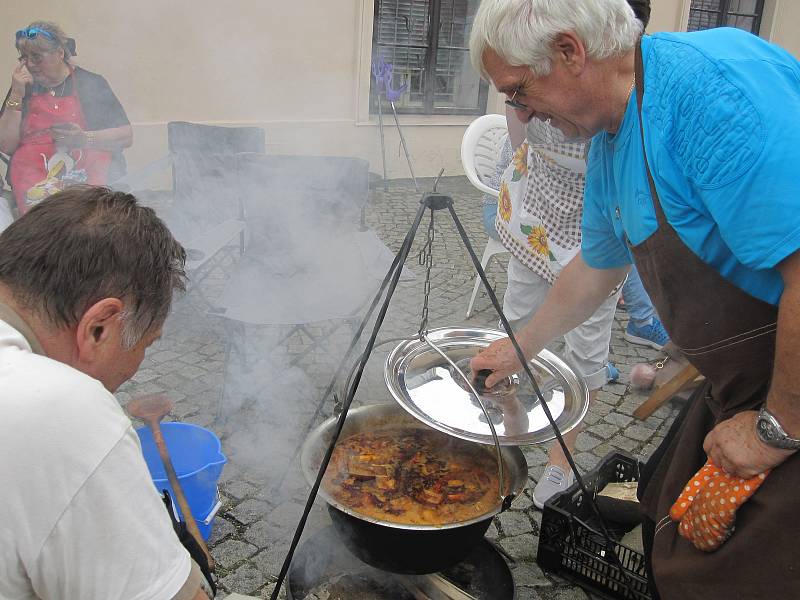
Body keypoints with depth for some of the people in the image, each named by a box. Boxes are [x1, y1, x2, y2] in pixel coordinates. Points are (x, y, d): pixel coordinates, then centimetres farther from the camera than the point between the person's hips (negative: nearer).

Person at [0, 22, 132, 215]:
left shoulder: (92, 84, 10)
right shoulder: (24, 88, 18)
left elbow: (126, 136, 4)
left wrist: (85, 139, -11)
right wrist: (16, 95, 3)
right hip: (34, 183, 2)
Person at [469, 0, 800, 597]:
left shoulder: (713, 84, -27)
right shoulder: (609, 149, 5)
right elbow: (597, 268, 20)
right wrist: (521, 347, 28)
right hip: (743, 389, 9)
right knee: (671, 529, 21)